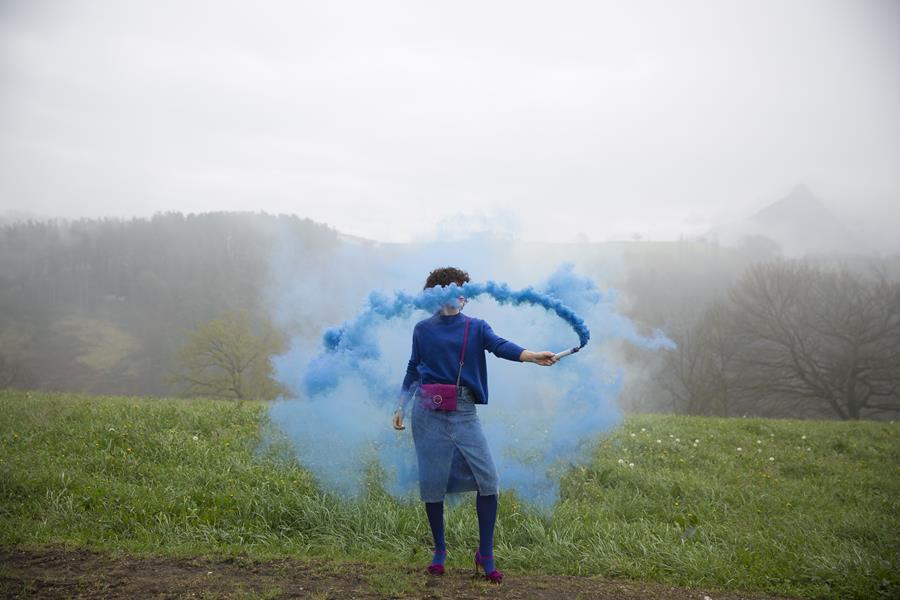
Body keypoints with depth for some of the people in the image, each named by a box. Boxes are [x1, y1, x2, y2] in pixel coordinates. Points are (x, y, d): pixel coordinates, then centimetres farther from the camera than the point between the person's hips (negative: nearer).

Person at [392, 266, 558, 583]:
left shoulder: (476, 327, 5)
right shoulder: (423, 329, 8)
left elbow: (499, 345, -13)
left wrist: (533, 356, -31)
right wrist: (400, 406, 13)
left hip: (464, 412, 0)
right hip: (428, 412, 0)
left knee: (487, 479, -10)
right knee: (431, 482, 2)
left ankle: (485, 554, 3)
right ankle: (439, 550, 21)